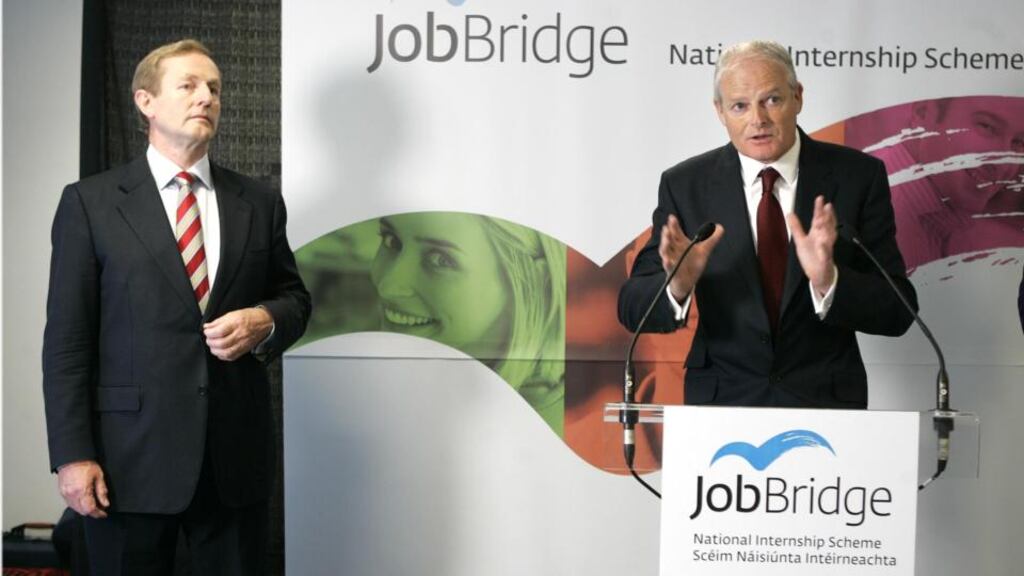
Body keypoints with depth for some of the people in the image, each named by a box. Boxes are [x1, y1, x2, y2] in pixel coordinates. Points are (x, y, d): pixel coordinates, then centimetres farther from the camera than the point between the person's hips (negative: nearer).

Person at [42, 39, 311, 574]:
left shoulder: (258, 202, 10)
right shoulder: (90, 202, 0)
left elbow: (294, 296, 17)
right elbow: (67, 337, -3)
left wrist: (264, 322, -8)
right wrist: (73, 454, -9)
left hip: (236, 455, 3)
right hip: (132, 456, -2)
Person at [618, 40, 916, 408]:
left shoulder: (857, 176, -4)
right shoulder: (685, 185, -3)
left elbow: (898, 312, -7)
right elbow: (633, 308, -3)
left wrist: (828, 281, -24)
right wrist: (677, 285, -24)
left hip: (826, 403, 0)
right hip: (721, 399, 0)